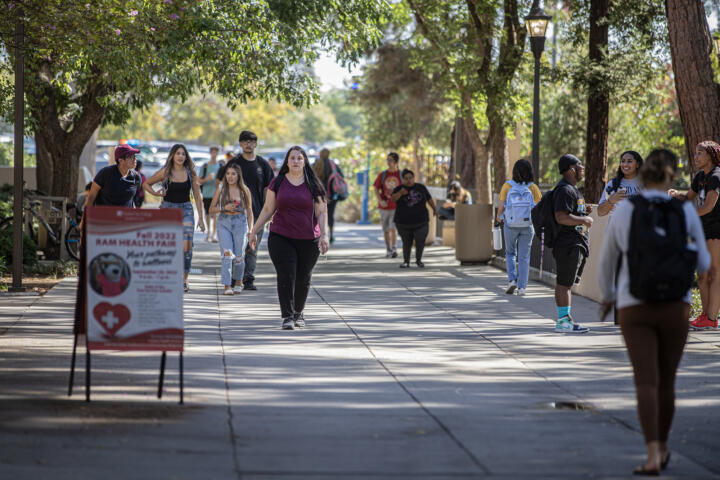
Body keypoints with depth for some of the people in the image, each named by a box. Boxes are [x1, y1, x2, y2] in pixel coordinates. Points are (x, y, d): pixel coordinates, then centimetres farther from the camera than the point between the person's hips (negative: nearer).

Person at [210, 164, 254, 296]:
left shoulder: (245, 191, 5)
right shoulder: (220, 191, 5)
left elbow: (249, 212, 10)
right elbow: (211, 210, 9)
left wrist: (250, 230, 4)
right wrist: (224, 208, -8)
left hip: (240, 224, 0)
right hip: (224, 224, 0)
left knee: (238, 256, 2)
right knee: (227, 253, -14)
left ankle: (238, 282, 28)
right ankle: (227, 286, -15)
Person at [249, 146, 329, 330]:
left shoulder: (313, 184, 3)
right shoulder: (278, 183, 5)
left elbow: (321, 212, 2)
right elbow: (267, 210, 10)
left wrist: (324, 235, -9)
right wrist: (254, 231, 9)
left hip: (308, 239, 0)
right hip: (281, 238, 0)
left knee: (303, 279, 7)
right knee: (286, 276, -11)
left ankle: (298, 312, 27)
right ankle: (287, 316, -11)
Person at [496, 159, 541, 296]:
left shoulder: (507, 186, -11)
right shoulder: (532, 187, -8)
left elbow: (501, 206, -7)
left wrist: (499, 217, 15)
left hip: (511, 225, 0)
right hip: (527, 226, 0)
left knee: (510, 253, 20)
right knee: (524, 257, 8)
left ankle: (512, 280, 4)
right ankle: (522, 287, 6)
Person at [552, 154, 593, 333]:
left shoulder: (572, 189, 19)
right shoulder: (565, 190, -16)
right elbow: (561, 217, -25)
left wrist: (584, 211, 14)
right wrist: (584, 220, -16)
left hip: (577, 243, 11)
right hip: (568, 243, -11)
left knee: (566, 283, 14)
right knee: (564, 283, -7)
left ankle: (565, 319, 19)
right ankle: (563, 322, -7)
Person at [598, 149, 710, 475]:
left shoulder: (623, 210, -2)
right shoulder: (687, 212, -3)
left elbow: (608, 259, 12)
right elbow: (702, 265, 6)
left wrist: (607, 295, 30)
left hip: (635, 309, -1)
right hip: (674, 307, 1)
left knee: (646, 384, -6)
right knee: (666, 381, 19)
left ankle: (653, 458, -22)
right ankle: (661, 448, 32)